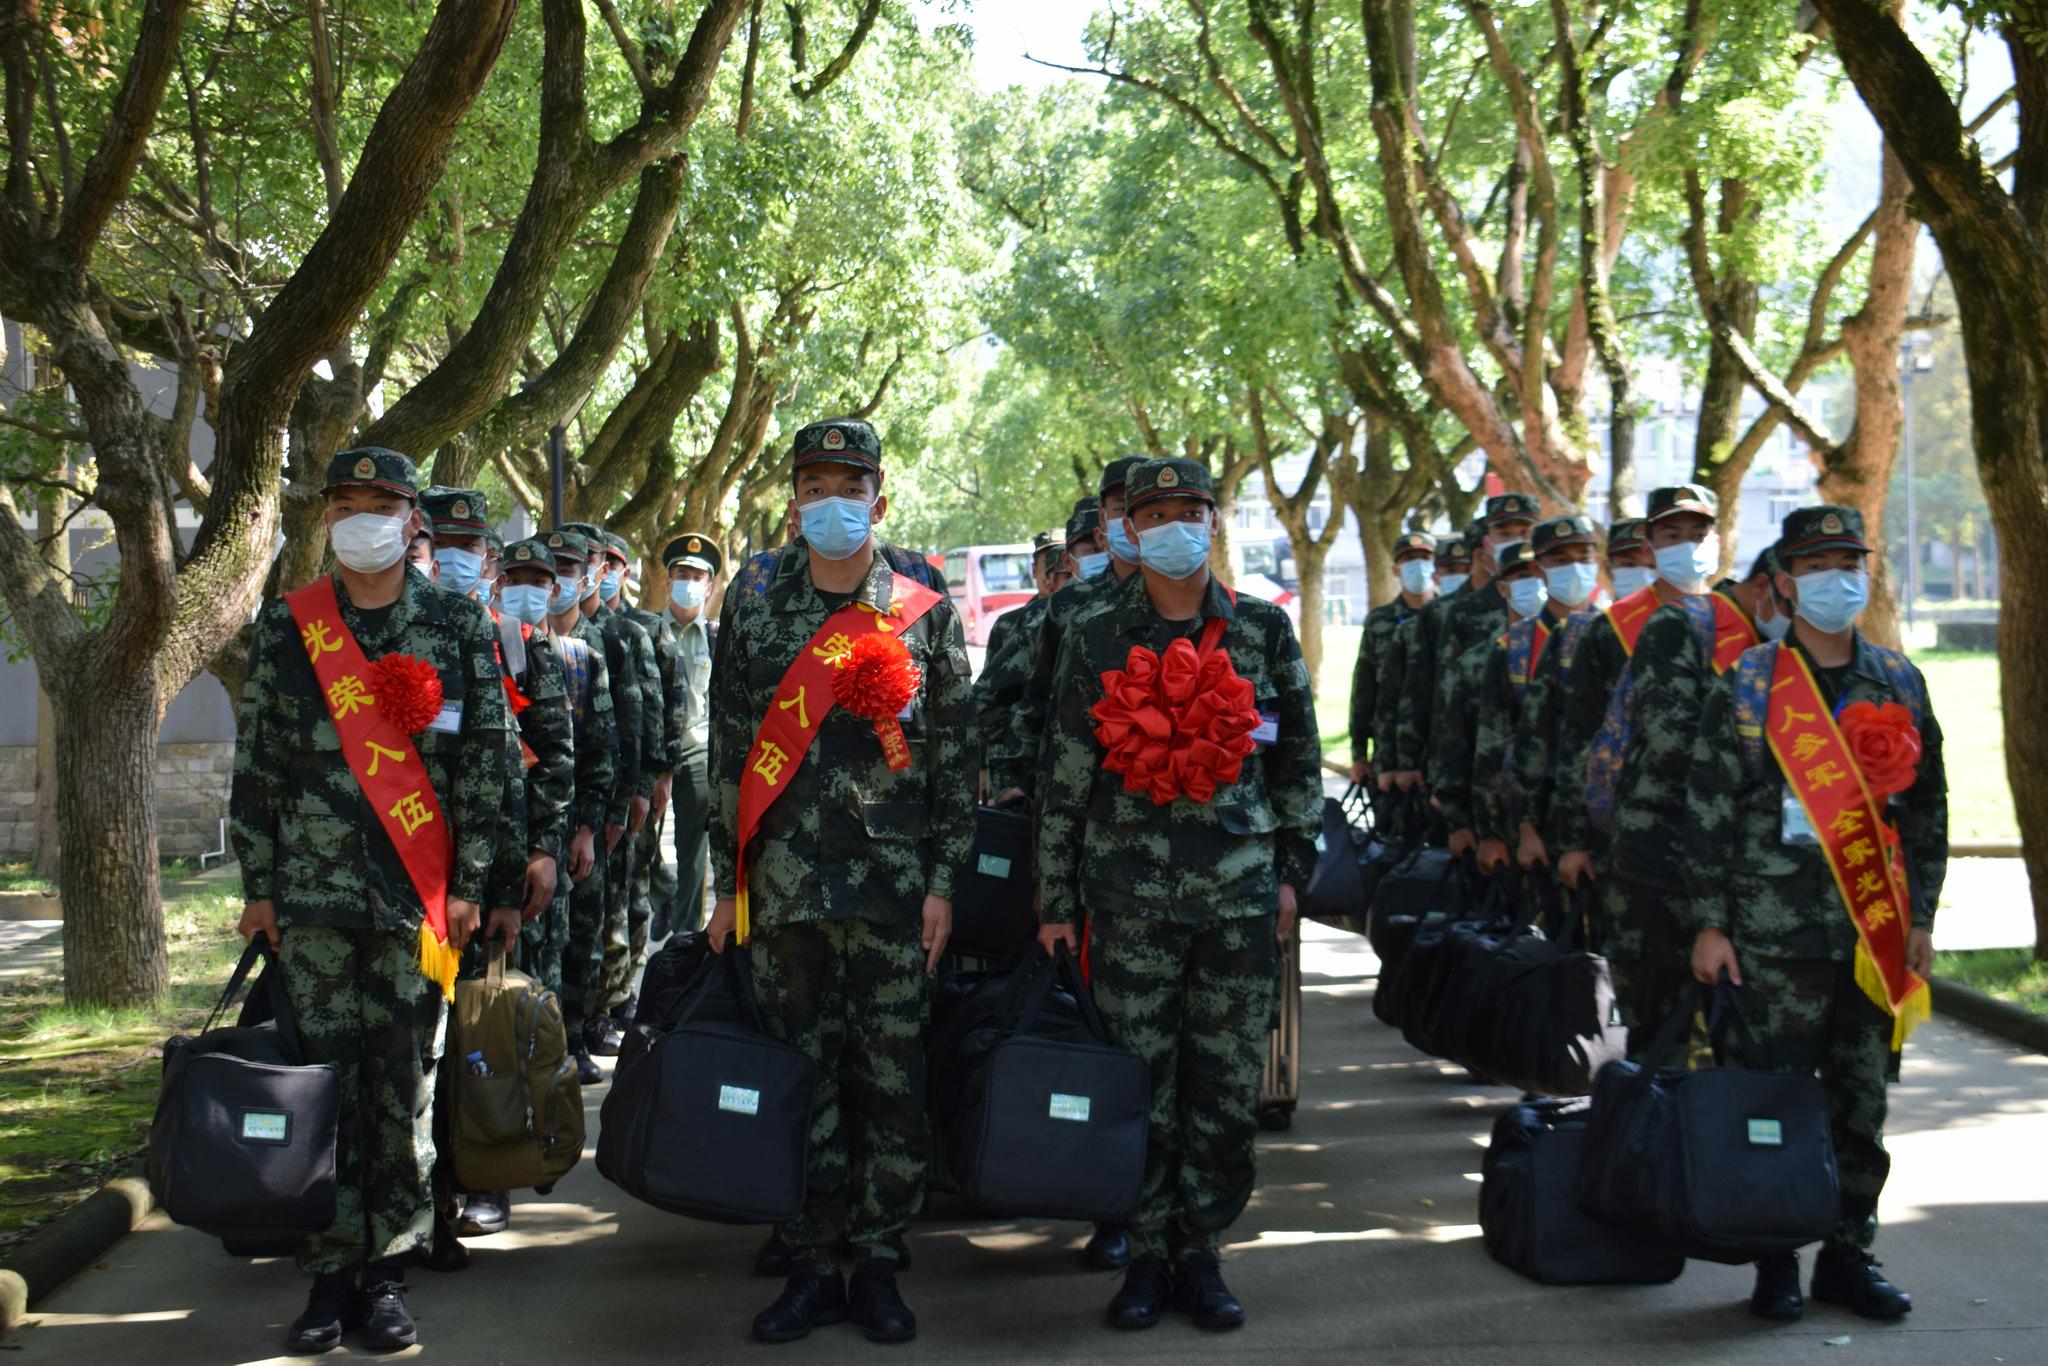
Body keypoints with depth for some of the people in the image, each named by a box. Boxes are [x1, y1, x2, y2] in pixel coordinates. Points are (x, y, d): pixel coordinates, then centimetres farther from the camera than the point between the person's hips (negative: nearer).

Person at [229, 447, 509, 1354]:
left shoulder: (458, 625, 4)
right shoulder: (287, 625, 8)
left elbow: (485, 760, 2)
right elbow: (256, 761, 9)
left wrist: (467, 884, -2)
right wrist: (259, 884, 5)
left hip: (416, 894, -1)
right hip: (314, 892, 1)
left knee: (405, 1084, 2)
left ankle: (386, 1271, 13)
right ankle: (330, 1271, 12)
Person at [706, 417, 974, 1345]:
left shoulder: (925, 616, 4)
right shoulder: (753, 619, 8)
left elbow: (955, 757, 3)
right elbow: (728, 759, 9)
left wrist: (943, 883, -3)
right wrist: (729, 885, 5)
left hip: (892, 888, -1)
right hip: (784, 887, 2)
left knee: (894, 1083, 2)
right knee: (801, 1083, 6)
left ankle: (878, 1263, 16)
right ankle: (815, 1268, 17)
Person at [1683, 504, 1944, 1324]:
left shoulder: (1900, 684, 10)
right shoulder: (1747, 687, -1)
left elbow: (1927, 808, 13)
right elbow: (1708, 811, -3)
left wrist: (1921, 918, 8)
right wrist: (1710, 924, -7)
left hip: (1877, 933, 4)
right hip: (1778, 934, -3)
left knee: (1863, 1101, 8)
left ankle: (1848, 1255, 21)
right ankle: (1775, 1262, 12)